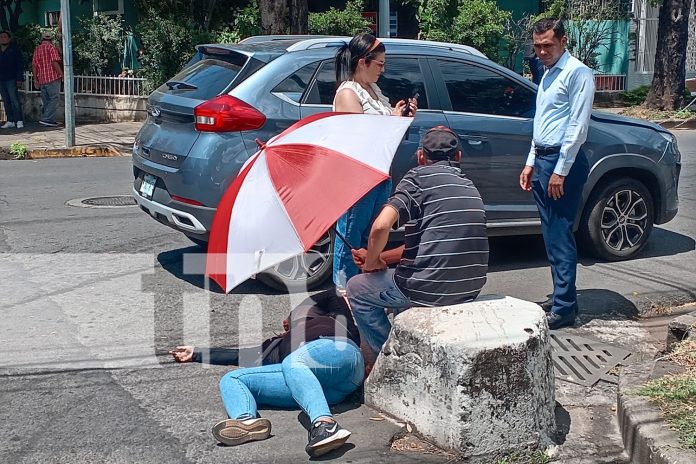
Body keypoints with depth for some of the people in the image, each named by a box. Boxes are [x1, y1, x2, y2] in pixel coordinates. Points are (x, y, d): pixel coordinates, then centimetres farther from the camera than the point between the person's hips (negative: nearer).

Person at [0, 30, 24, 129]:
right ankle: (10, 121, 7)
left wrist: (19, 79, -11)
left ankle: (19, 121, -8)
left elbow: (20, 65, -3)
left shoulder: (14, 49, 1)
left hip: (11, 80, -6)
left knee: (14, 100, -10)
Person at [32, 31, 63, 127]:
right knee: (54, 99, -4)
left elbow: (34, 65, 12)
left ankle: (50, 120, 15)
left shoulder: (37, 49, 13)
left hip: (42, 79, 7)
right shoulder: (51, 47, -5)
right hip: (52, 77, -7)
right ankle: (46, 119, -13)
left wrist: (35, 79, 16)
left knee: (46, 101, 12)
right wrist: (61, 74, -8)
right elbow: (55, 62, -16)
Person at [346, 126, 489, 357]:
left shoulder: (420, 176, -6)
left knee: (356, 288, 17)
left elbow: (381, 226, -20)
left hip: (429, 292, -7)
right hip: (470, 292, 7)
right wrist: (380, 257, 21)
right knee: (400, 273, 35)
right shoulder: (469, 186, 16)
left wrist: (372, 263, 0)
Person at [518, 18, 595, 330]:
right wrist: (532, 163, 19)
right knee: (551, 235, 12)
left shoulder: (577, 73, -10)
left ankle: (564, 309, -5)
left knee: (560, 236, -8)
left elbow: (577, 126, -16)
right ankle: (560, 297, 21)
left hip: (563, 162, -9)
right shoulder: (548, 75, 17)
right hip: (543, 159, 9)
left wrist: (560, 171, -18)